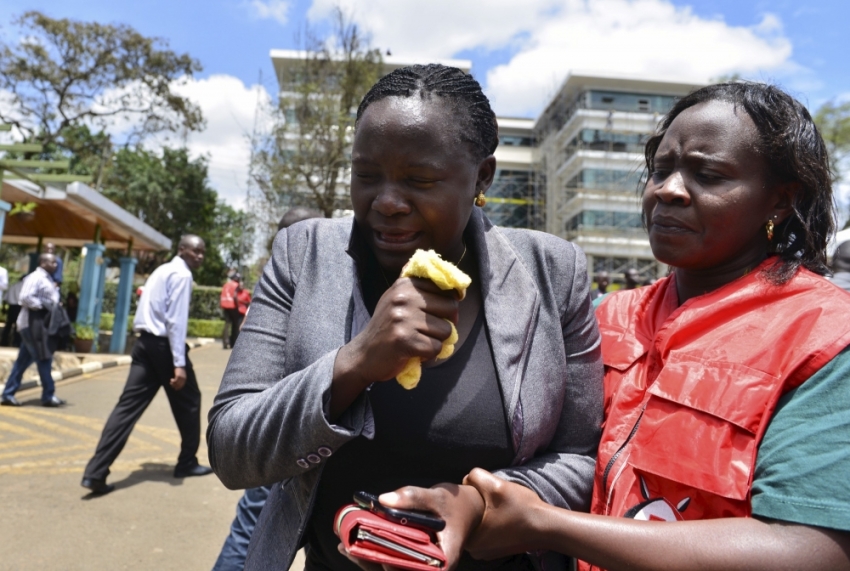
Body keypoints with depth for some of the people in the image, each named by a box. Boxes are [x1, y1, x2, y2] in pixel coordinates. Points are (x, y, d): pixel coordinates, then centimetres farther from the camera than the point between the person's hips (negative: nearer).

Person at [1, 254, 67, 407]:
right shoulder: (36, 277, -13)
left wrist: (55, 306, 5)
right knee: (44, 359, -5)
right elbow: (25, 298, -24)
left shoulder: (46, 279, 18)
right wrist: (43, 305, -17)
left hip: (42, 323, 10)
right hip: (34, 323, -10)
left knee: (23, 360, 12)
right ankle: (48, 396, 2)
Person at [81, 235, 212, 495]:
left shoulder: (162, 270, 18)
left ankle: (95, 472, -2)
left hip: (144, 342, 8)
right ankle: (187, 463, 23)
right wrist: (179, 364, -22)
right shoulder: (182, 274, -11)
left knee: (129, 405, 3)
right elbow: (176, 320, -19)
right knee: (188, 402, 10)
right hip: (163, 345, -8)